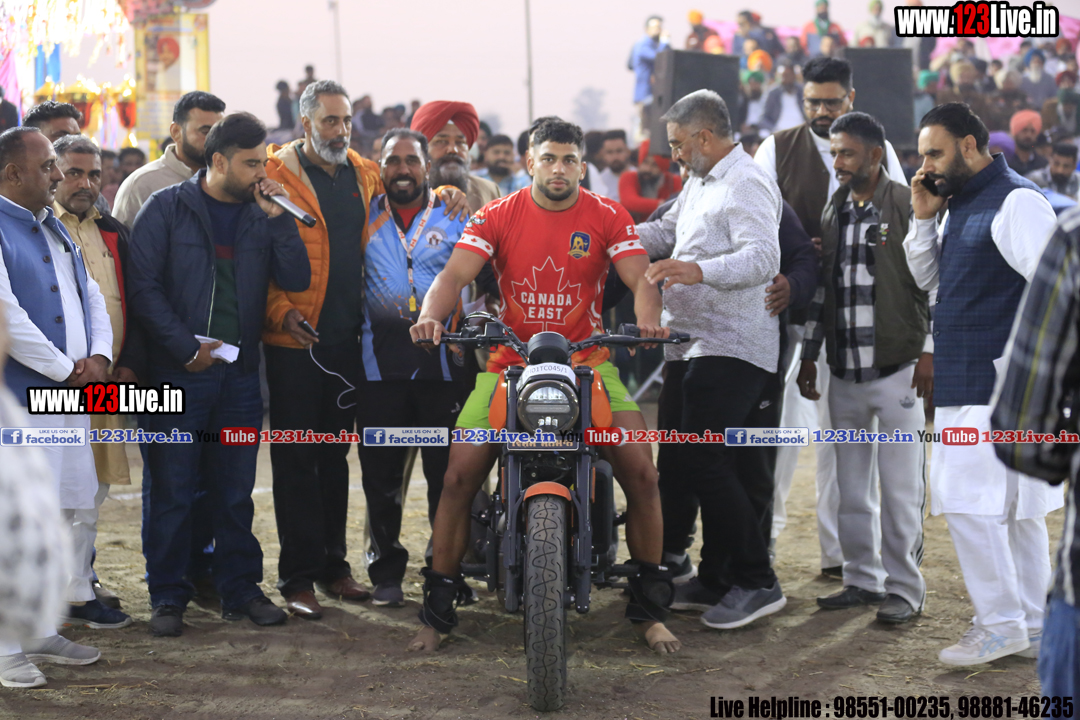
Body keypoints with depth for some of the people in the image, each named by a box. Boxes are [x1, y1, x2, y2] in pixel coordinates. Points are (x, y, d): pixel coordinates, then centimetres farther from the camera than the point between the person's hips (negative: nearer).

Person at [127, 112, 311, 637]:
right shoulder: (167, 208, -1)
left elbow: (297, 279, 0)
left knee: (236, 490, 9)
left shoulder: (261, 215, 10)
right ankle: (168, 598, 8)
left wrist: (276, 216, -9)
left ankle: (240, 589, 18)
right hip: (179, 374, -4)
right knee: (173, 490, -1)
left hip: (240, 374, 4)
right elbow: (143, 286, -6)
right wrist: (186, 346, -12)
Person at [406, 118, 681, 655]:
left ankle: (649, 608, 4)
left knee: (641, 472, -14)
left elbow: (639, 277, -11)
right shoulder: (497, 217, 0)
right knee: (459, 475, -12)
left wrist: (648, 319, -34)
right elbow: (456, 273, -11)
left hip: (588, 362, 0)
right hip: (509, 364, 0)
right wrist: (431, 314, -33)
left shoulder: (607, 217, 1)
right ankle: (437, 609, 3)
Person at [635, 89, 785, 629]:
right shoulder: (699, 183, 21)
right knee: (677, 461, 10)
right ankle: (713, 580, 20)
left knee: (704, 462, -14)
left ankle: (757, 583, -5)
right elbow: (664, 233, 32)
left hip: (732, 347, -10)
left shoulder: (747, 185, -12)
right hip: (691, 343, 10)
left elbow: (763, 257, -26)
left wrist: (698, 270, -41)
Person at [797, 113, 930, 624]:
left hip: (896, 369, -6)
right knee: (850, 485, 11)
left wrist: (929, 352, -12)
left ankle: (904, 588, 6)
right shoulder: (832, 212, 13)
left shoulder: (909, 206, -5)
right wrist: (808, 355, 16)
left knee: (900, 488, -2)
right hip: (844, 371, 6)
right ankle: (862, 579, 21)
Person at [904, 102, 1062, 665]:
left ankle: (1000, 624, -2)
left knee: (970, 500, -10)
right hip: (965, 382, 9)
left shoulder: (1016, 202, -13)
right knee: (1015, 507, 12)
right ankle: (1033, 627, 18)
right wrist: (923, 218, 7)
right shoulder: (960, 205, 16)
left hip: (999, 384, -9)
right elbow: (927, 279, 20)